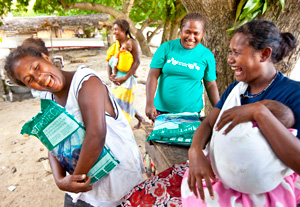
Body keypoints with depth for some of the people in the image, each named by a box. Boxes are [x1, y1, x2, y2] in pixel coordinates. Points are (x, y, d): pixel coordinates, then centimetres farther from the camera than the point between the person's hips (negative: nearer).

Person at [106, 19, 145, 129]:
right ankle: (139, 118, 35)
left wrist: (125, 78, -22)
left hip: (128, 78, -7)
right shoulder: (115, 44, 10)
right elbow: (110, 62, 10)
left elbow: (137, 62, -16)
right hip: (117, 78, 7)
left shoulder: (131, 42, -9)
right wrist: (110, 76, -7)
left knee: (123, 103, -3)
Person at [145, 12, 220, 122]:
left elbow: (211, 85, 5)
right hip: (162, 110, 0)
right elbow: (153, 76, -5)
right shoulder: (166, 47, -3)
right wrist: (149, 103, -15)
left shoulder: (207, 55, 0)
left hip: (192, 112, 1)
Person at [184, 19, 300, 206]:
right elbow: (208, 123, -2)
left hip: (263, 189, -5)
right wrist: (195, 151, -21)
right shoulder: (235, 89, 4)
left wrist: (259, 112, -31)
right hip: (220, 174, 5)